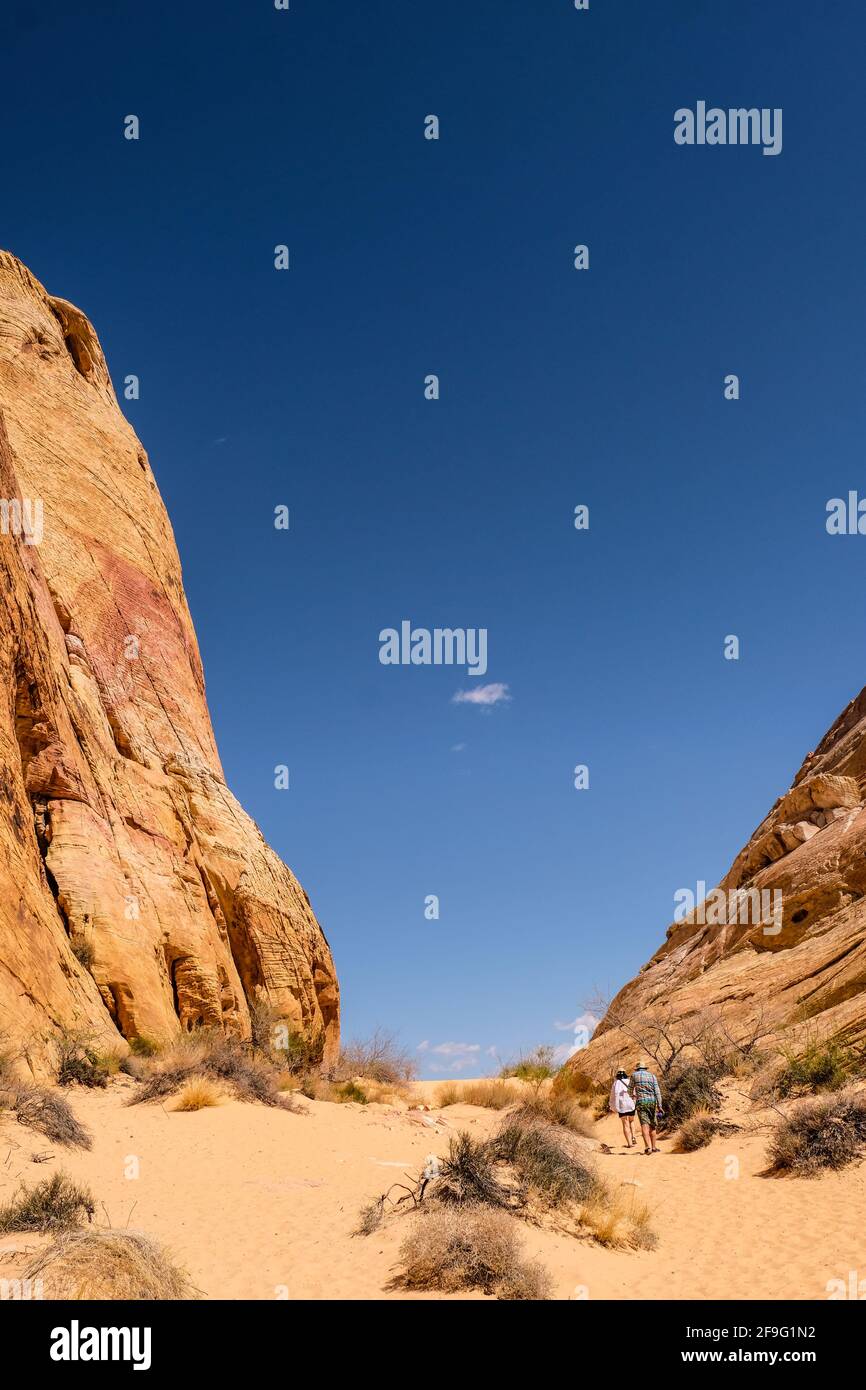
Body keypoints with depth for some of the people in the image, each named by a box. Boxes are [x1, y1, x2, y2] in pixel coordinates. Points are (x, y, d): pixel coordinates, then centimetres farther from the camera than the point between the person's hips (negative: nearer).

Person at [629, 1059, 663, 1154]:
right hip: (652, 1101, 2)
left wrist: (632, 1096, 41)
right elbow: (657, 1091, 1)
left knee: (644, 1125, -10)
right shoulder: (652, 1075, 10)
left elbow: (630, 1089, 19)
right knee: (652, 1126, 13)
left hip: (641, 1101, -2)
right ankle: (654, 1147, 15)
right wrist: (659, 1106, -1)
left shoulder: (634, 1075, 8)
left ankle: (648, 1147, -23)